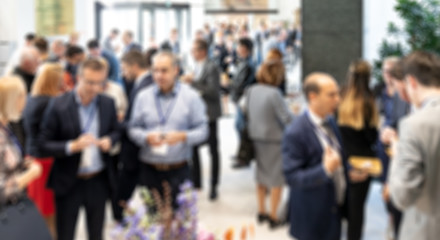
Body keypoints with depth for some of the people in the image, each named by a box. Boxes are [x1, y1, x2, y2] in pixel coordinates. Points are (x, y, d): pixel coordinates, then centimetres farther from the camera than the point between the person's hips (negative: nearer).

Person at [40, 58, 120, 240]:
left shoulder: (108, 103, -3)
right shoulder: (58, 106, -13)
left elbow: (115, 131, 12)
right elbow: (44, 144, -10)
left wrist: (109, 141, -11)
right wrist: (73, 146, -27)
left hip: (99, 181, 3)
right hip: (68, 183, -3)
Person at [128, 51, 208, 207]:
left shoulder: (191, 96, 2)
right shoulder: (143, 96, 8)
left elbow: (202, 131, -1)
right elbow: (133, 129, 7)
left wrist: (182, 136, -19)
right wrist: (147, 137, -13)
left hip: (178, 170, -2)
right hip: (149, 170, 2)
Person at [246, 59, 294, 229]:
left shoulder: (251, 91, -2)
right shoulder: (274, 94, -22)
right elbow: (287, 119, -19)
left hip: (256, 138, 7)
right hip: (274, 141, -7)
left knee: (261, 176, 21)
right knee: (276, 179, 7)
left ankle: (261, 212, 33)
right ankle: (273, 217, 13)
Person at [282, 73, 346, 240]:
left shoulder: (330, 122, 4)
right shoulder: (295, 133, -21)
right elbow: (291, 177, -22)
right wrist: (325, 170, -33)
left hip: (334, 212, 7)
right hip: (312, 220, -7)